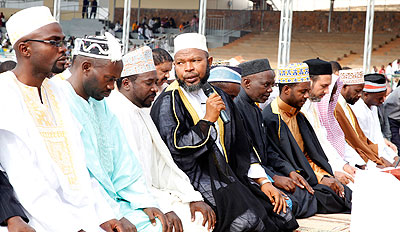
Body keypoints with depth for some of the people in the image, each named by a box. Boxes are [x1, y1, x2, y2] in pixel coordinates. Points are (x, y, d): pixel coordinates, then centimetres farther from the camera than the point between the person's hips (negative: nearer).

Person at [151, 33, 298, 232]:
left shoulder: (219, 97, 17)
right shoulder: (167, 103, -4)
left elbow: (240, 146, 20)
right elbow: (174, 153, -15)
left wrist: (263, 181, 10)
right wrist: (208, 120, -13)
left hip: (226, 176, 7)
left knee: (281, 215, -11)